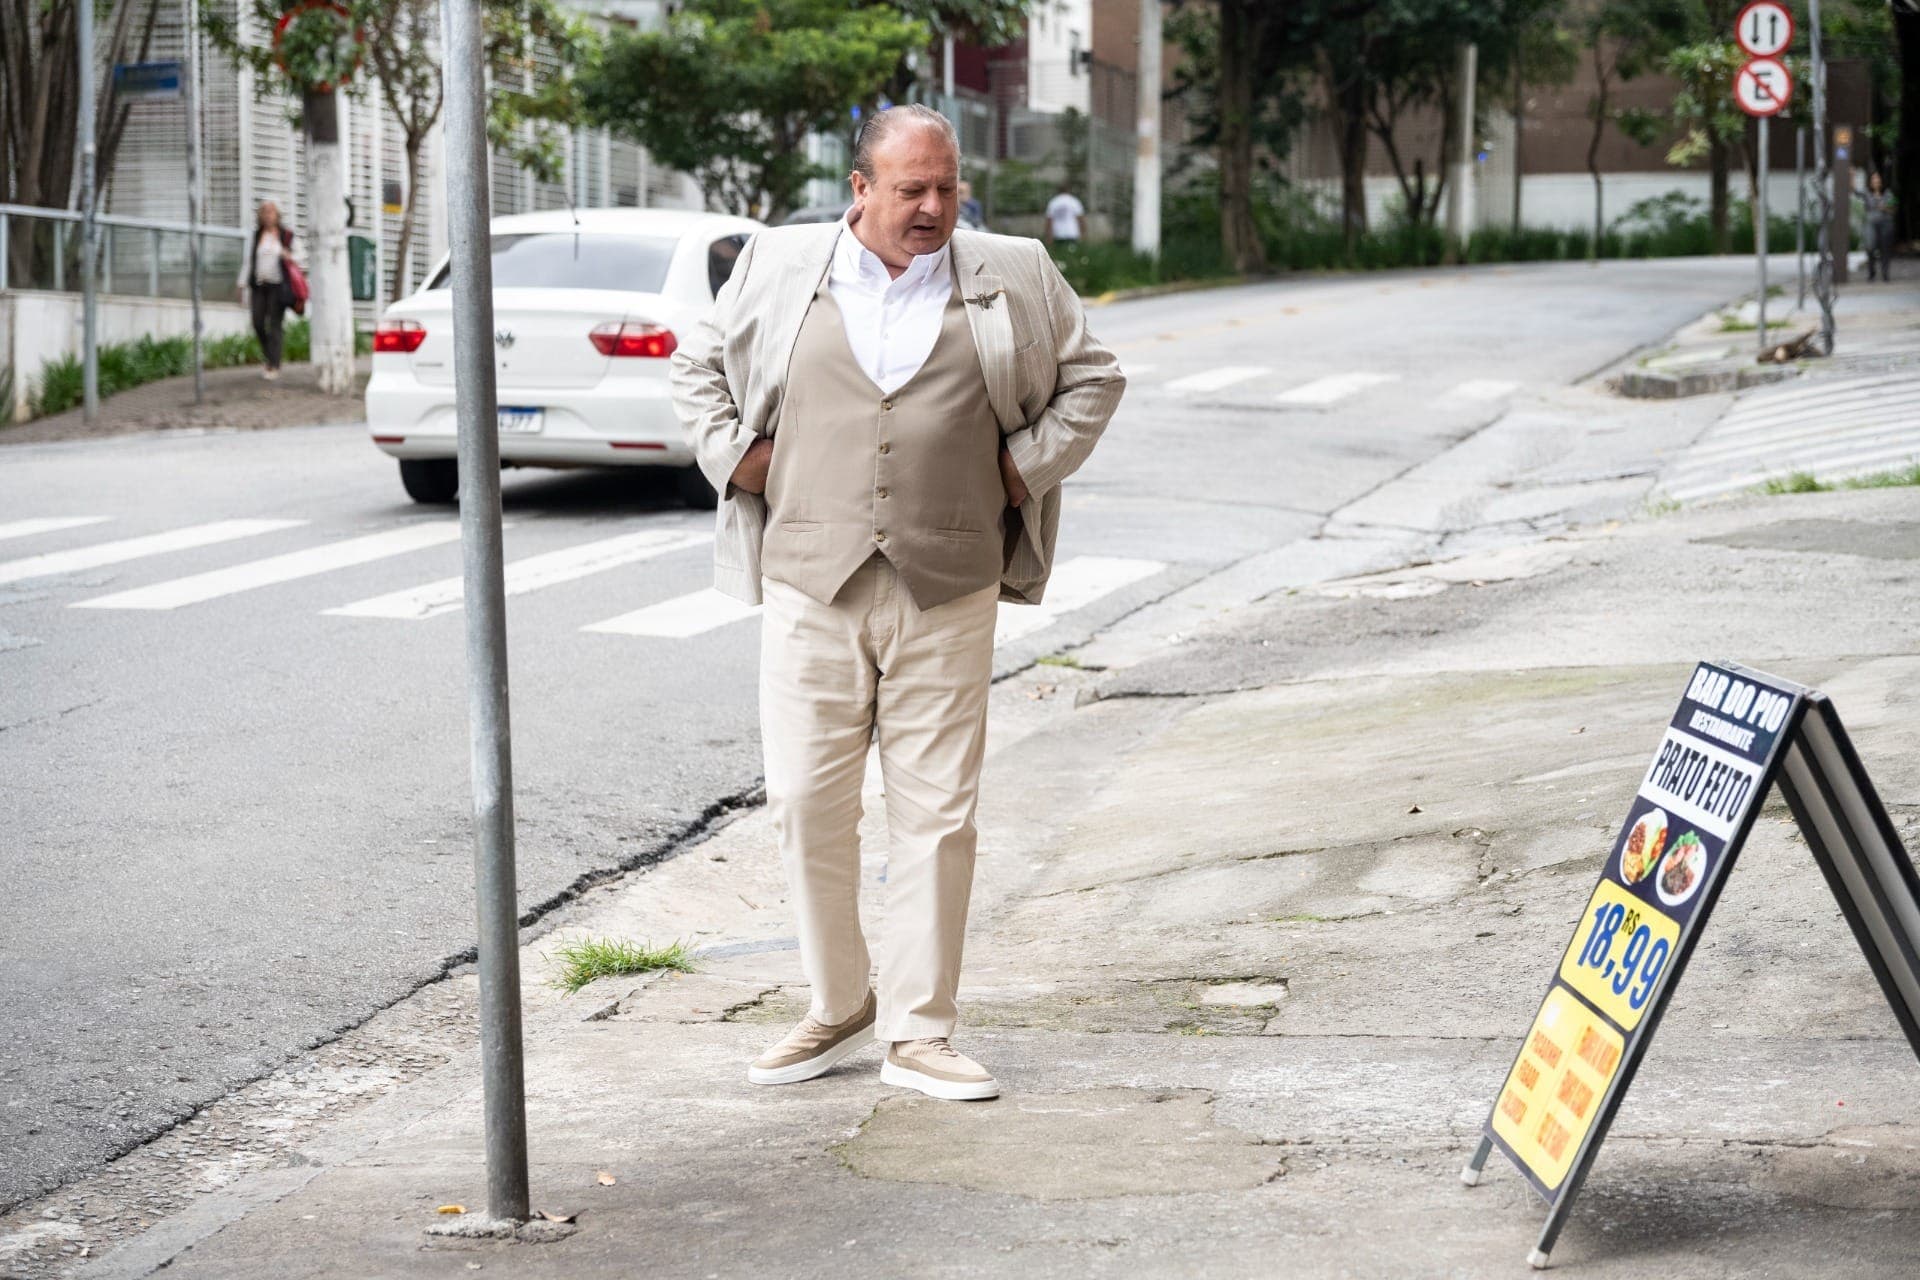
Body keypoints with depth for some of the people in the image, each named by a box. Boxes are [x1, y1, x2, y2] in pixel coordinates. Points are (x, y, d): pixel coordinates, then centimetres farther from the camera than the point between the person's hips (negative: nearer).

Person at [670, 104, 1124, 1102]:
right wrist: (736, 456, 7)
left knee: (937, 813, 1)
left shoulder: (1013, 279, 7)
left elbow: (1092, 378, 18)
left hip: (947, 593, 0)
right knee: (806, 801, 1)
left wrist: (1029, 464, 6)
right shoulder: (779, 267, 7)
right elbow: (698, 364, 20)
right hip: (810, 581, 0)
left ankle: (920, 1033, 9)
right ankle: (838, 1008, 19)